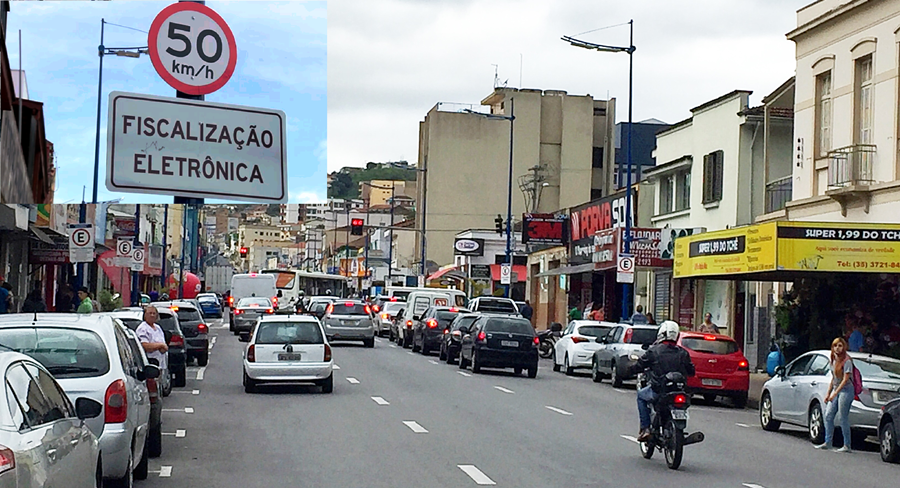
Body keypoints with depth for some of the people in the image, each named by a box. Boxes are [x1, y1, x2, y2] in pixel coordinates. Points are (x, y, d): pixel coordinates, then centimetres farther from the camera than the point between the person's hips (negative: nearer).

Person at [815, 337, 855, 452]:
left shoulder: (847, 361, -11)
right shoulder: (834, 360, 15)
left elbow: (845, 379, -16)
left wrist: (835, 393, -19)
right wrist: (828, 393, 16)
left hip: (846, 390, -8)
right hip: (836, 389, 8)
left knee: (843, 418, -7)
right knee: (828, 416, 2)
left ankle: (847, 446, -3)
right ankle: (827, 442, 6)